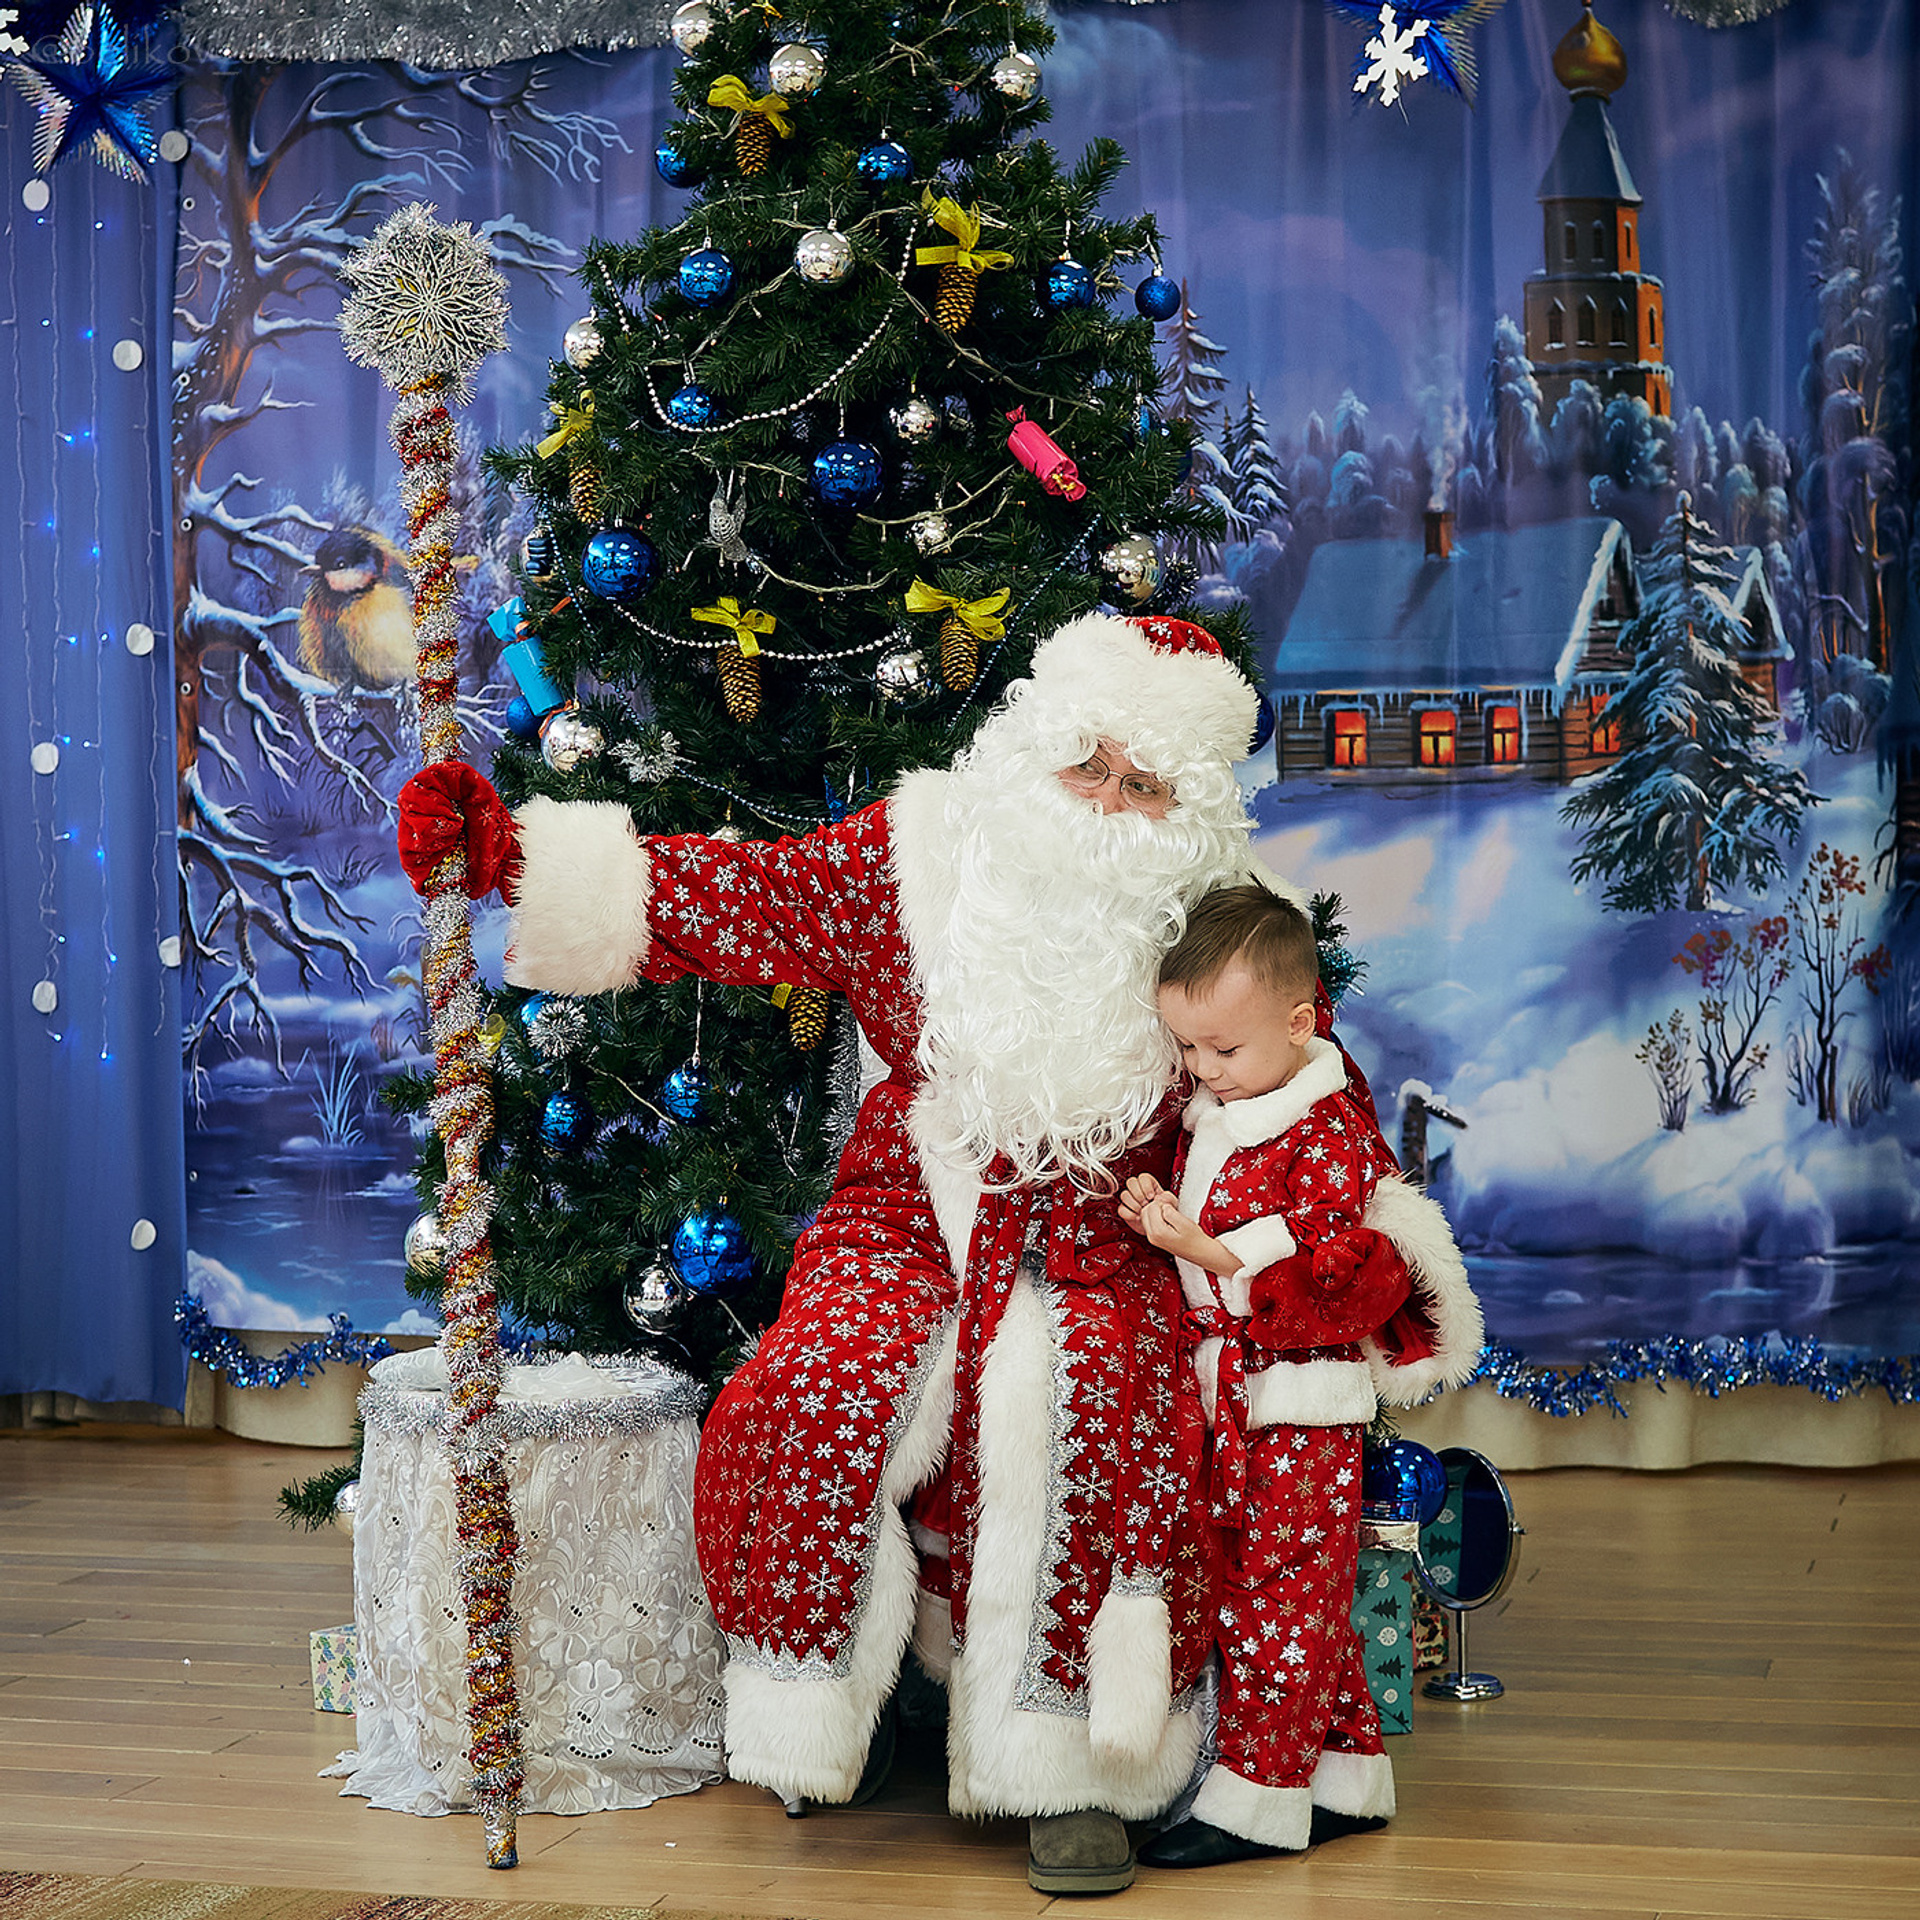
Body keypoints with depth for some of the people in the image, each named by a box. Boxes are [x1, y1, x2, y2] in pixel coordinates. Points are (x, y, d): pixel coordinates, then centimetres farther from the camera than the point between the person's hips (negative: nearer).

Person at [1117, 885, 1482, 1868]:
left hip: (1303, 1404, -9)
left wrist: (1212, 1252, -26)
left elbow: (1336, 1270, -20)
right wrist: (1152, 1209, 0)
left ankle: (1256, 1797, 6)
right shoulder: (1208, 1114, 10)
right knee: (1275, 1597, 13)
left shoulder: (1326, 1133, -15)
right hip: (1229, 1400, 9)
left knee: (1279, 1601, -1)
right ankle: (1348, 1778, 23)